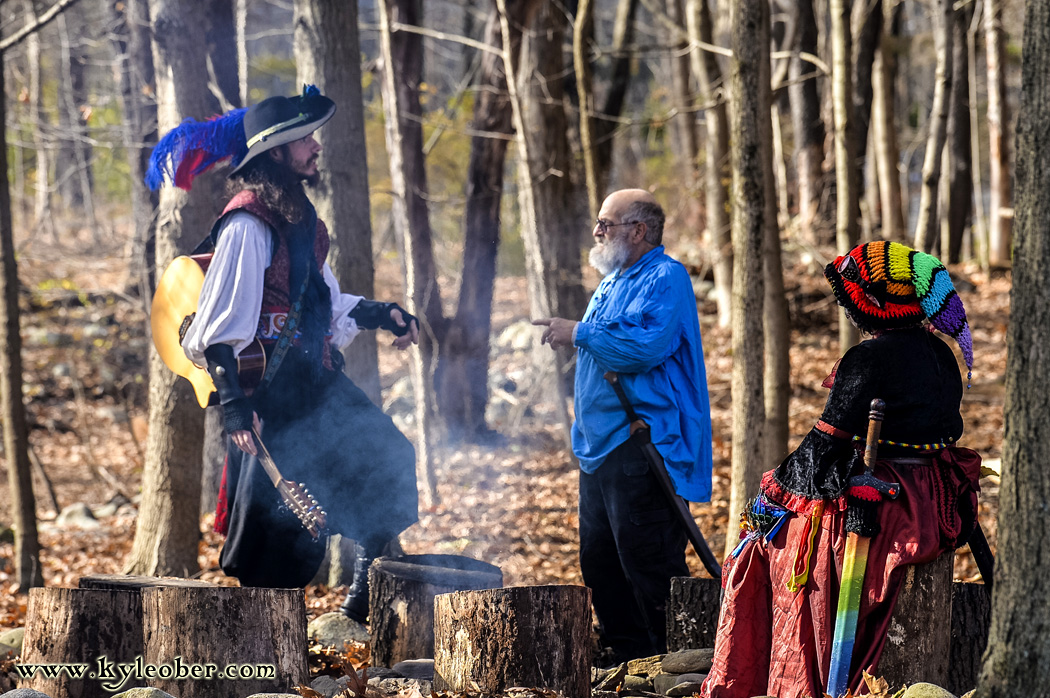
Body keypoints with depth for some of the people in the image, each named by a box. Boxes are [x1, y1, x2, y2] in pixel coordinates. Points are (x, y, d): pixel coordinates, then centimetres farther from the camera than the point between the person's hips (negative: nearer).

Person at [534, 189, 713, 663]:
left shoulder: (665, 279, -10)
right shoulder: (611, 284, 20)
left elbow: (645, 346, -24)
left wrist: (579, 335, -16)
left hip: (643, 444, -10)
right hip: (600, 444, 10)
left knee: (648, 562, -11)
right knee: (600, 561, 13)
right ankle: (628, 655, 22)